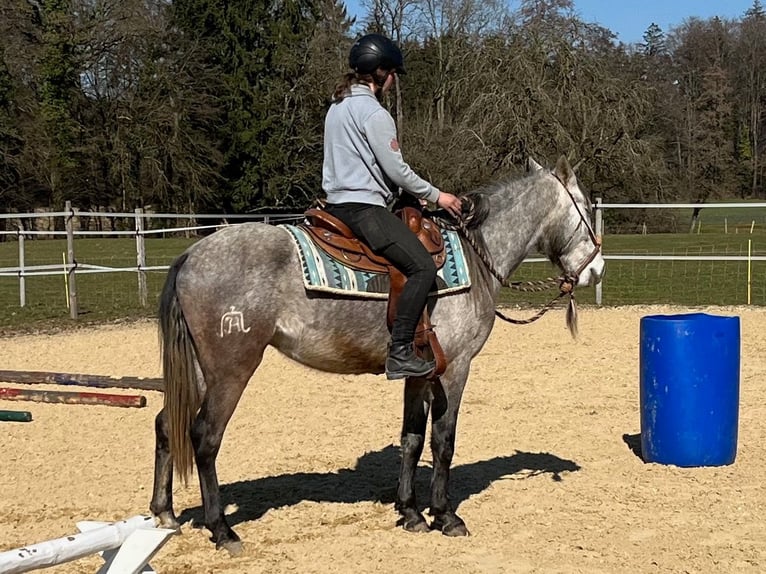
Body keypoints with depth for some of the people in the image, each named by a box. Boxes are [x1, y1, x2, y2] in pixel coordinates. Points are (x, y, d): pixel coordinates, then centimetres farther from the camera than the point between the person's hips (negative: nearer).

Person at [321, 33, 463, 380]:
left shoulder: (337, 107, 17)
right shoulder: (374, 113, -13)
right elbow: (395, 169, -14)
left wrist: (415, 193, 22)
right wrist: (435, 195, 0)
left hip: (338, 204, 11)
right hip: (364, 208, -11)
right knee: (422, 267, -17)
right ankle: (400, 353, -22)